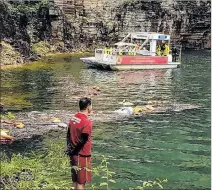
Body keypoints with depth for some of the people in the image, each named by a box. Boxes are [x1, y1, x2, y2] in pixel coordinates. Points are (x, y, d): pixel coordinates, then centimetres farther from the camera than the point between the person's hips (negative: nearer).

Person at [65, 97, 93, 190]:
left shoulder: (73, 118, 4)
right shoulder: (87, 122, -20)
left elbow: (68, 136, 8)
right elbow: (82, 141, -19)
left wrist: (70, 150, 12)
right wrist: (71, 151, -7)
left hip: (74, 154, 8)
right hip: (83, 155, -8)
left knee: (75, 181, 17)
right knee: (81, 182, 2)